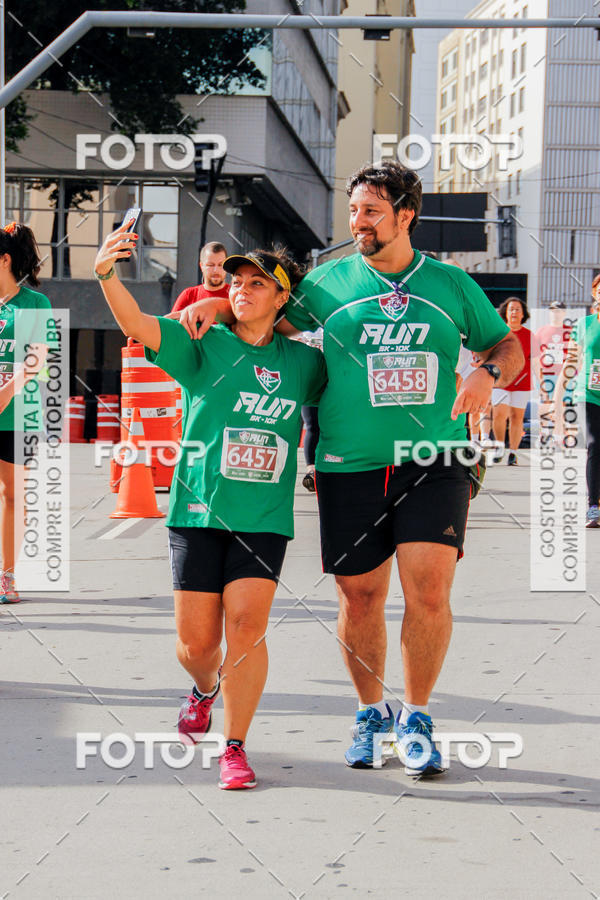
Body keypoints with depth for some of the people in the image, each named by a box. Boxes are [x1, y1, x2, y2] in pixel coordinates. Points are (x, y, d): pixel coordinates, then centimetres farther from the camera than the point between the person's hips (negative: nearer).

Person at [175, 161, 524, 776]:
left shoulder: (451, 284, 8)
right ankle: (370, 712, 27)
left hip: (433, 462, -1)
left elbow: (507, 345, 16)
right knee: (359, 599, 5)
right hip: (350, 467, 1)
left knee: (428, 592, -13)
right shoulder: (330, 280, 8)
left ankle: (416, 719, 7)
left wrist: (489, 374, -6)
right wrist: (215, 305, 4)